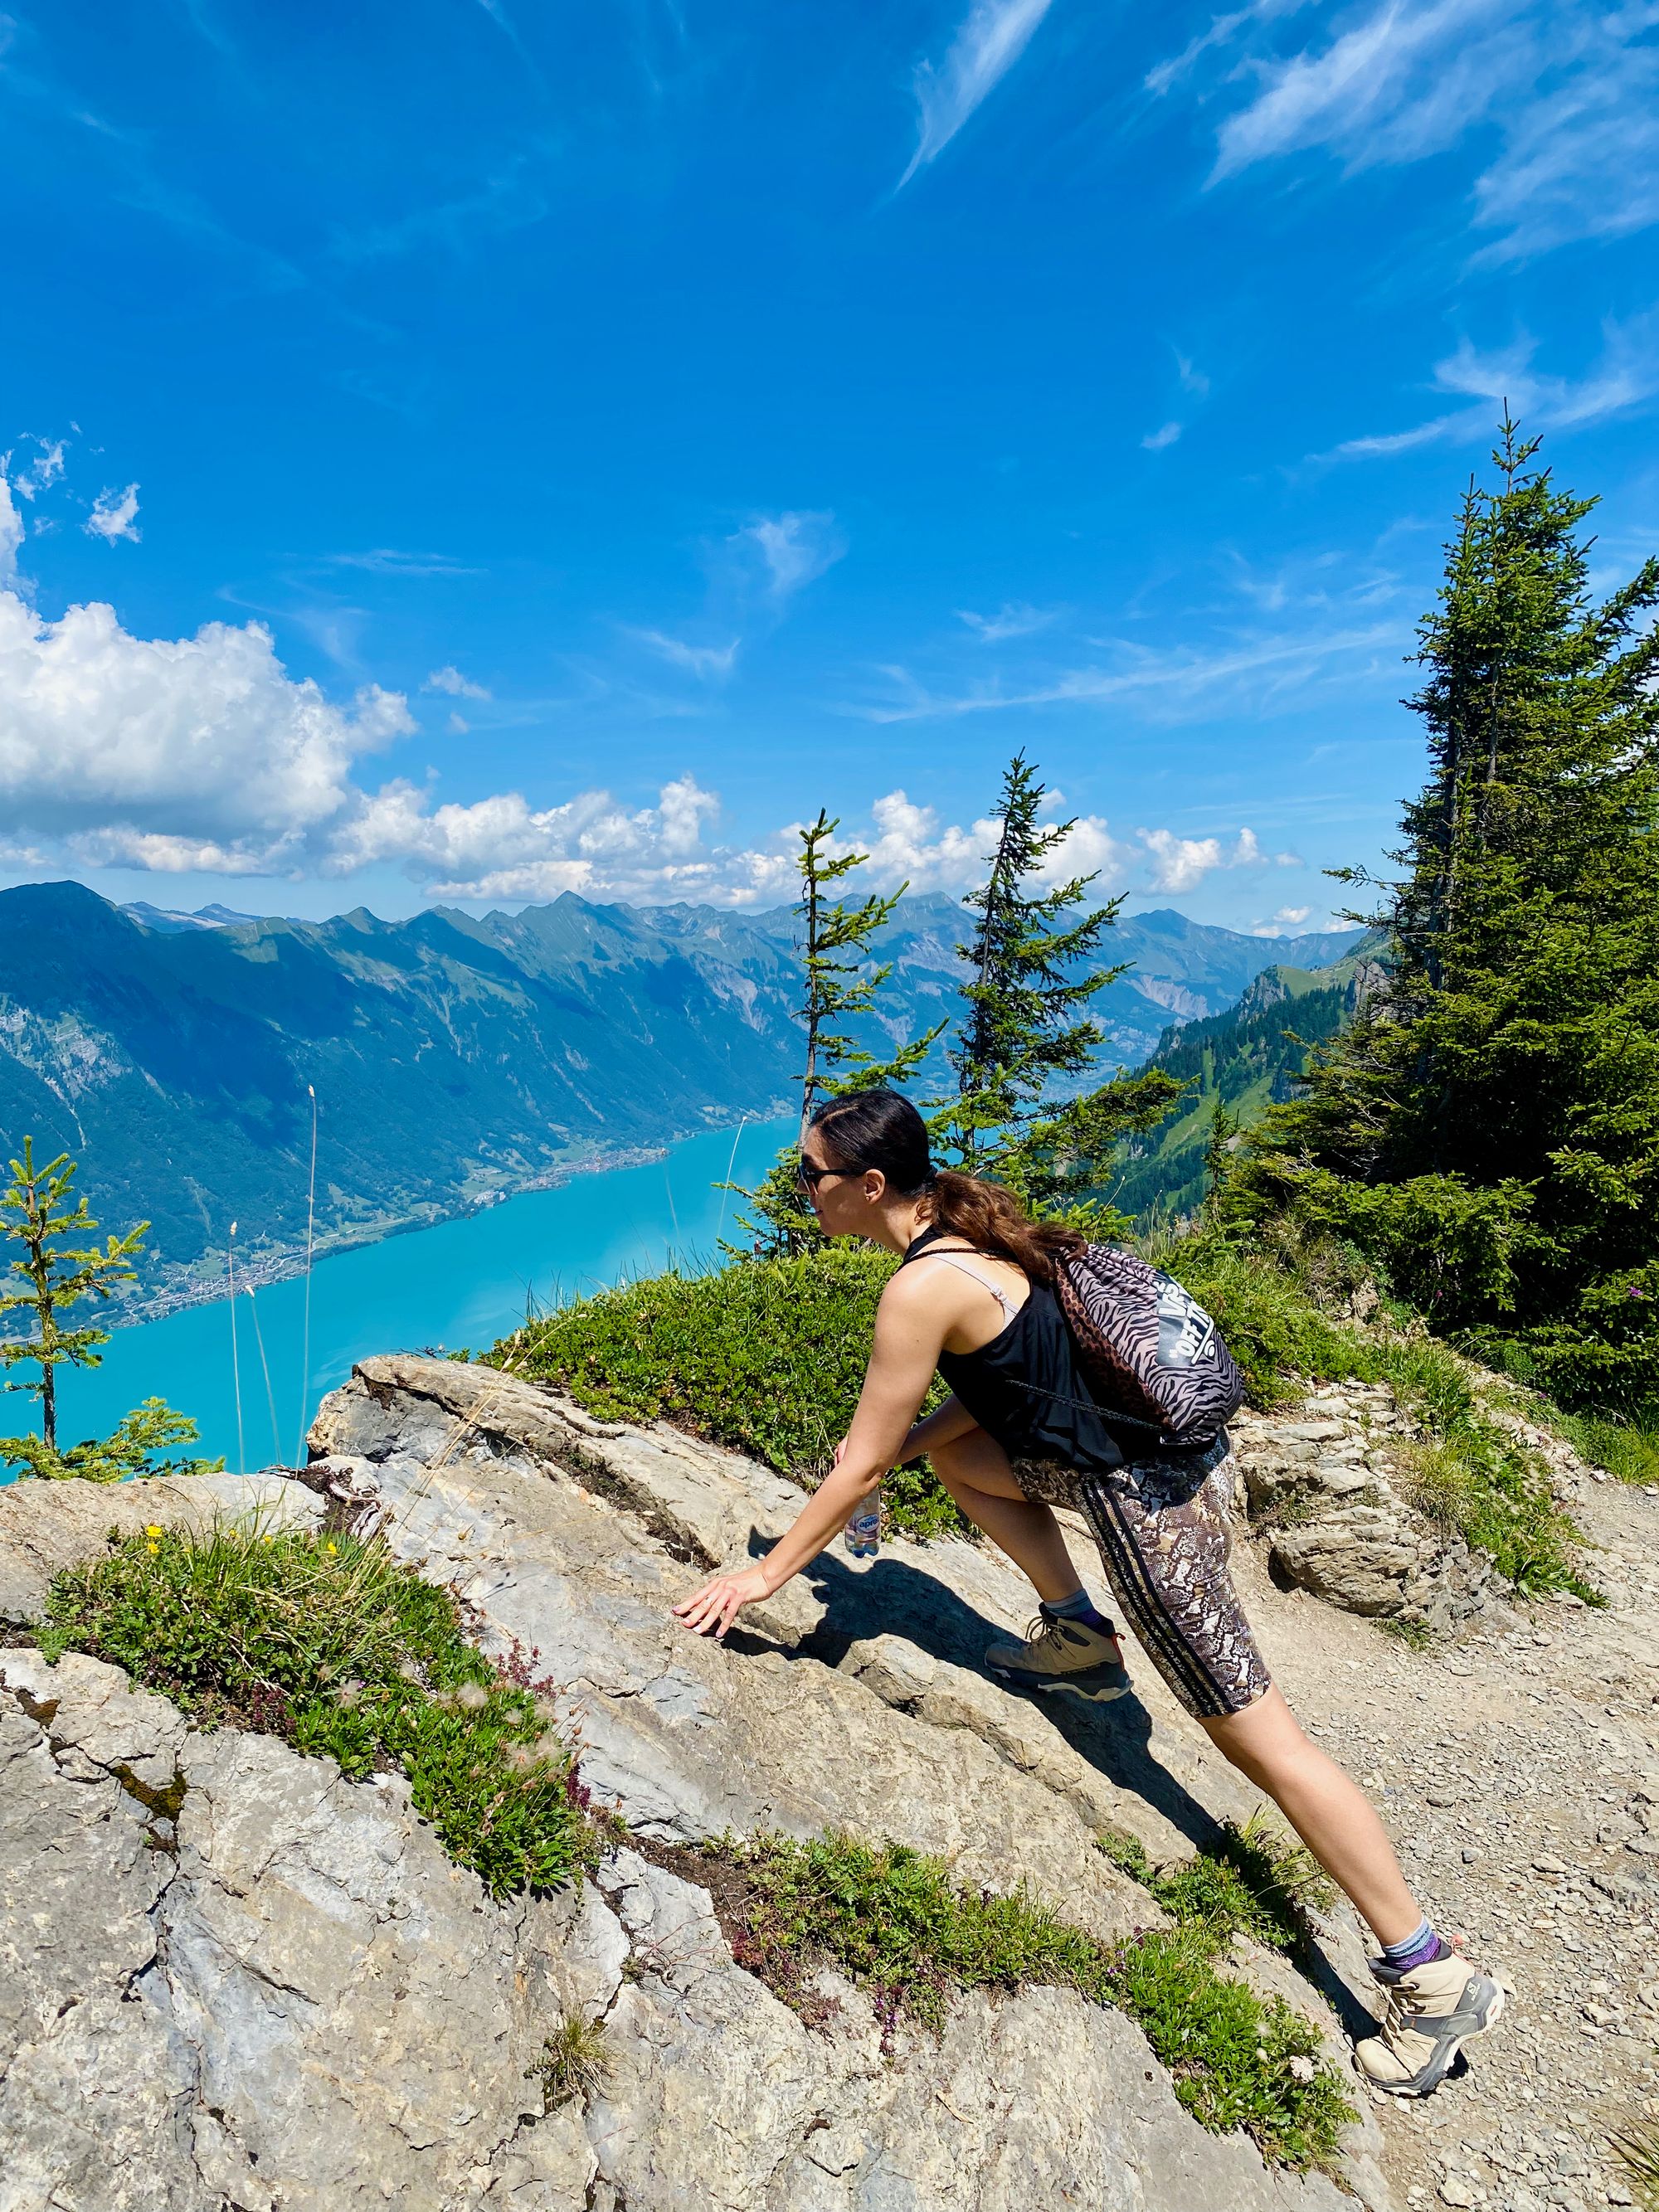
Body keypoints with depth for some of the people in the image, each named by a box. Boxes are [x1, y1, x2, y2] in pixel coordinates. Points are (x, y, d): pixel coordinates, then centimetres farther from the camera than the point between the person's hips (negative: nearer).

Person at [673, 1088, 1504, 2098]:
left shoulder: (924, 1288, -21)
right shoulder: (971, 1229, 6)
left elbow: (859, 1467, -15)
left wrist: (763, 1575, -5)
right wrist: (906, 1440, 9)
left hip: (1151, 1497, -9)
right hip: (1164, 1441, 9)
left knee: (1261, 1740, 2)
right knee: (956, 1446, 19)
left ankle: (1436, 1980, 15)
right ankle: (1081, 1640, 23)